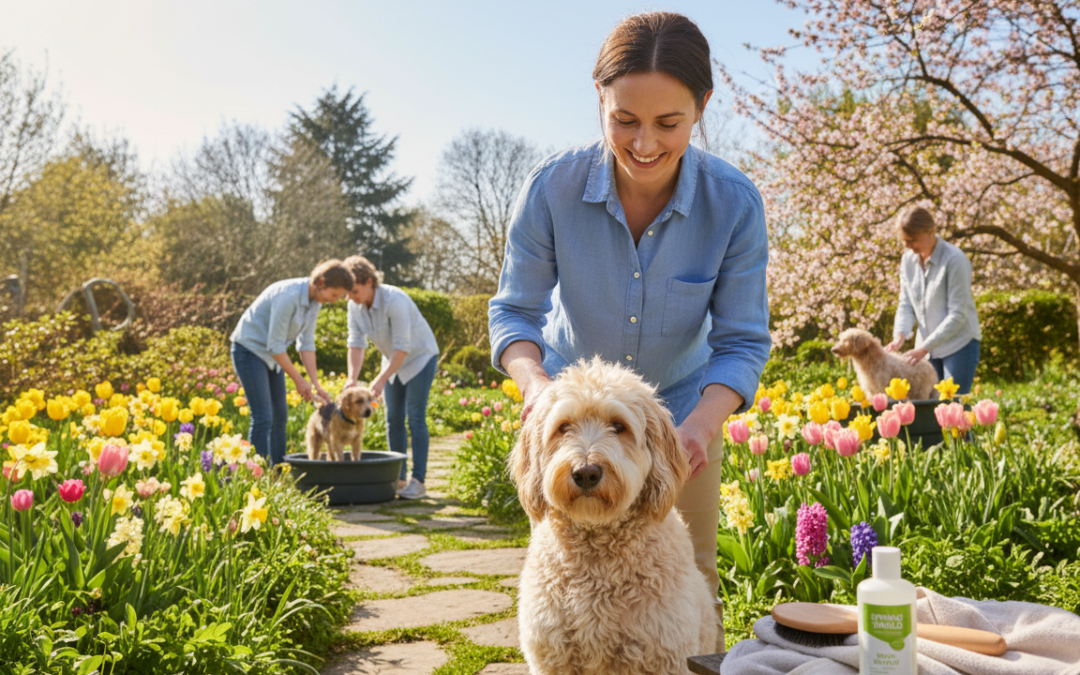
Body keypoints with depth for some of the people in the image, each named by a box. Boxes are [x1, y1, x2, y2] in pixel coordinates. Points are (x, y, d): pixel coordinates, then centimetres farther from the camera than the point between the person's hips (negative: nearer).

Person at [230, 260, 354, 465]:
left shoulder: (315, 301, -3)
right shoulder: (289, 296, -29)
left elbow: (306, 343, 1)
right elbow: (275, 345, -26)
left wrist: (316, 384, -4)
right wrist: (299, 380, -18)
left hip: (271, 355, 9)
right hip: (250, 349, -9)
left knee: (280, 415, 11)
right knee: (262, 418, -13)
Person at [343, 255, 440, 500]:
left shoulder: (394, 301, -32)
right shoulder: (355, 305, -11)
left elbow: (402, 347, -31)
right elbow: (356, 343, -11)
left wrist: (381, 379, -35)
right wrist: (352, 378, -24)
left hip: (419, 356, -7)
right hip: (394, 359, 7)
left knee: (415, 417, -11)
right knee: (393, 419, 5)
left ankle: (418, 481, -8)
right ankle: (398, 477, 12)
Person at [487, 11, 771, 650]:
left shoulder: (735, 203, -21)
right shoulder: (553, 186, -22)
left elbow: (742, 341, -15)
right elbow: (514, 311, -13)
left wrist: (699, 425, -33)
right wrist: (536, 381, -34)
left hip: (683, 404, 1)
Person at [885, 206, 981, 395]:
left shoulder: (955, 260, -17)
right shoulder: (908, 259, 2)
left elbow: (957, 315, -18)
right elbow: (906, 305, 6)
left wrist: (924, 348, -21)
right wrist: (900, 335, -13)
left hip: (959, 345, -6)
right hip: (927, 347, 6)